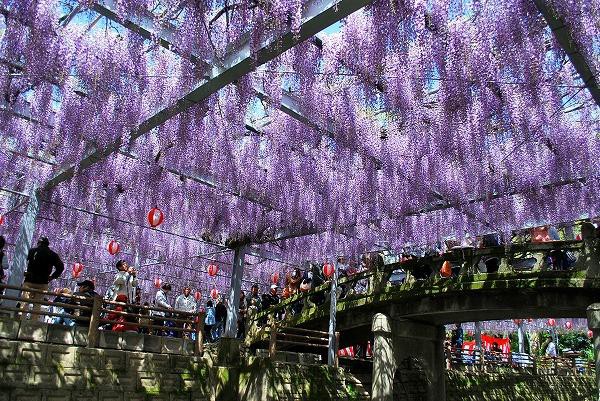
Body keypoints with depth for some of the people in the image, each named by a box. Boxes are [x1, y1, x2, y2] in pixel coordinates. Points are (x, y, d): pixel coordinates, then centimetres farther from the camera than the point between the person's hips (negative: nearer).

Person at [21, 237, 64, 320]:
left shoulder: (32, 251, 1)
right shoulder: (53, 255, 4)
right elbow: (61, 267, -3)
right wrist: (52, 276, 4)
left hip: (30, 280, -1)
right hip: (43, 282, 1)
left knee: (25, 302, 1)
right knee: (37, 304, 5)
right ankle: (34, 321, 0)